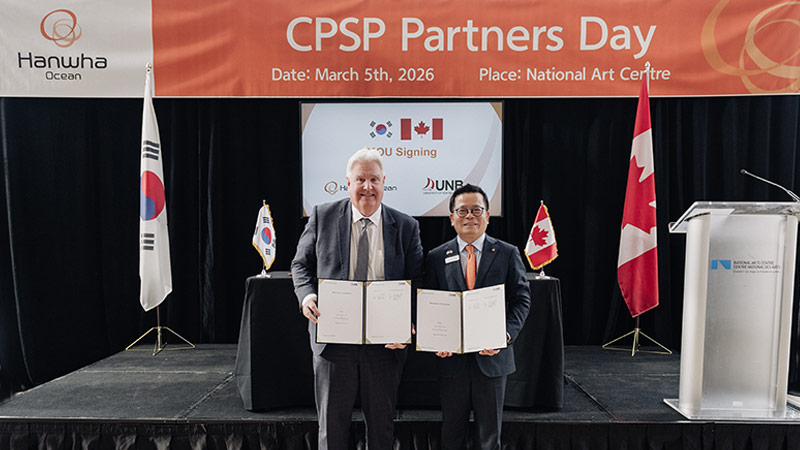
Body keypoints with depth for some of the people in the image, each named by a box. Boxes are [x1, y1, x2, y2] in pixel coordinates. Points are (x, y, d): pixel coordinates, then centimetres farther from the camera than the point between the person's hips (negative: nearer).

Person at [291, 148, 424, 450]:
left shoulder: (406, 226, 1)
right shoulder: (323, 217, 1)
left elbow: (417, 281, 2)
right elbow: (301, 264, 8)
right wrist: (307, 295, -13)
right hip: (333, 339, 0)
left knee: (382, 424, 16)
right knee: (332, 425, 13)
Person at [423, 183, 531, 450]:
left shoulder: (508, 254, 1)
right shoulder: (436, 258, 3)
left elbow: (521, 299, 0)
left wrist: (506, 334, -16)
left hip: (492, 355, 0)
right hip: (452, 356, 1)